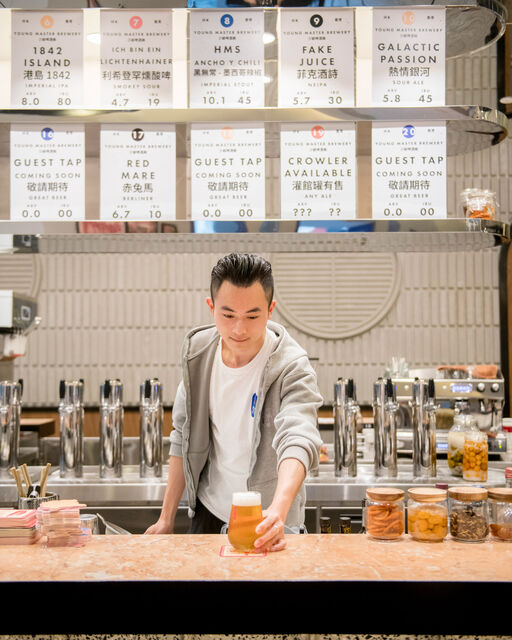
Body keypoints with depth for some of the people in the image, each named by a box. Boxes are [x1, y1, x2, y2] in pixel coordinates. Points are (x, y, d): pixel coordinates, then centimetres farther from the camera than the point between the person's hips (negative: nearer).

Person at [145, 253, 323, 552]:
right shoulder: (198, 350, -8)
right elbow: (183, 437, 1)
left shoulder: (291, 367, -23)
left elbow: (298, 440, -38)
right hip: (210, 506, 4)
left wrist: (278, 510, -57)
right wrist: (167, 517, 2)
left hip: (267, 518, -4)